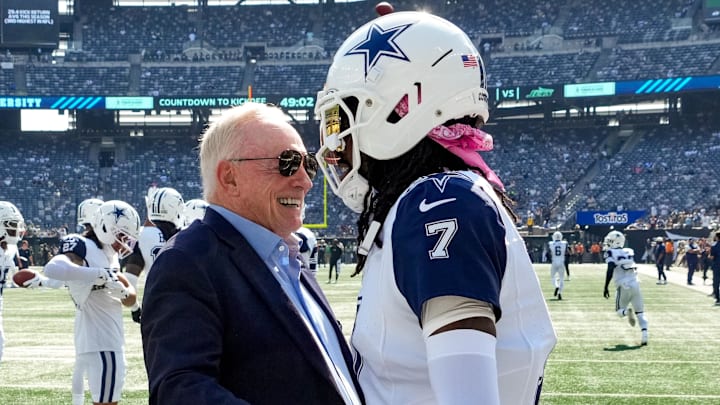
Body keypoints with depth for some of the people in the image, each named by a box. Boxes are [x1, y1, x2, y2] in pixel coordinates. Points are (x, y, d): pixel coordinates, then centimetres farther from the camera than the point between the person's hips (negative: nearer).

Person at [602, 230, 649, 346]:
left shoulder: (611, 253, -5)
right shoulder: (629, 252, 12)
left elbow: (610, 270, -16)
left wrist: (605, 288, -14)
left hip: (623, 286, -4)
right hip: (635, 284, 4)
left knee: (620, 310, 15)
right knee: (640, 313, 9)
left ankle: (627, 311, -20)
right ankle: (644, 336, -9)